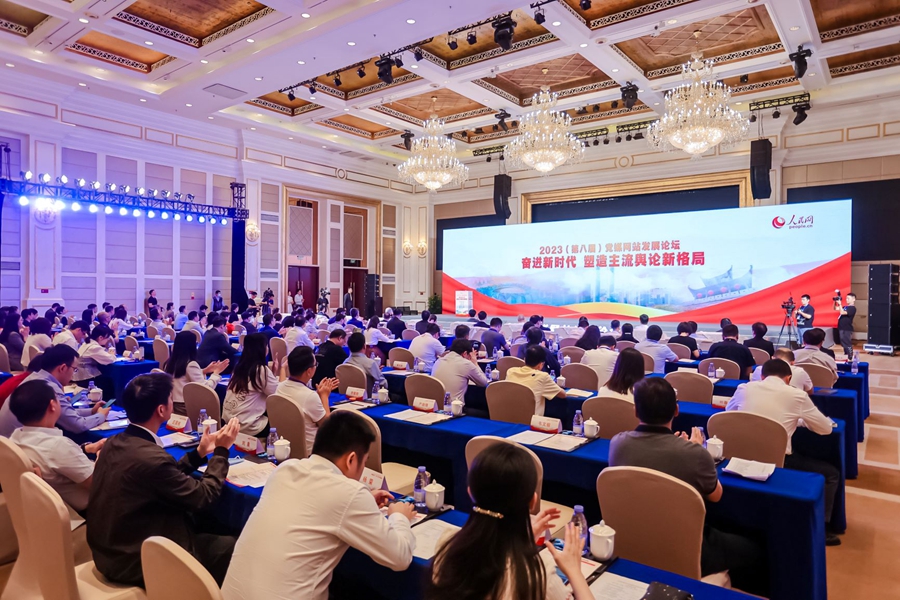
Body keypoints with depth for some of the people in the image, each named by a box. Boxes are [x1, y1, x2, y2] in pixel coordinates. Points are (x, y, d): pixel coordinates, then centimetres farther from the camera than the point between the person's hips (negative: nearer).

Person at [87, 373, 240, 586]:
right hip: (134, 561, -9)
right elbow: (204, 496, -17)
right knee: (229, 546, 0)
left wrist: (199, 453, 13)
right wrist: (221, 450, -7)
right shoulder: (151, 457, -30)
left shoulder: (115, 442, -3)